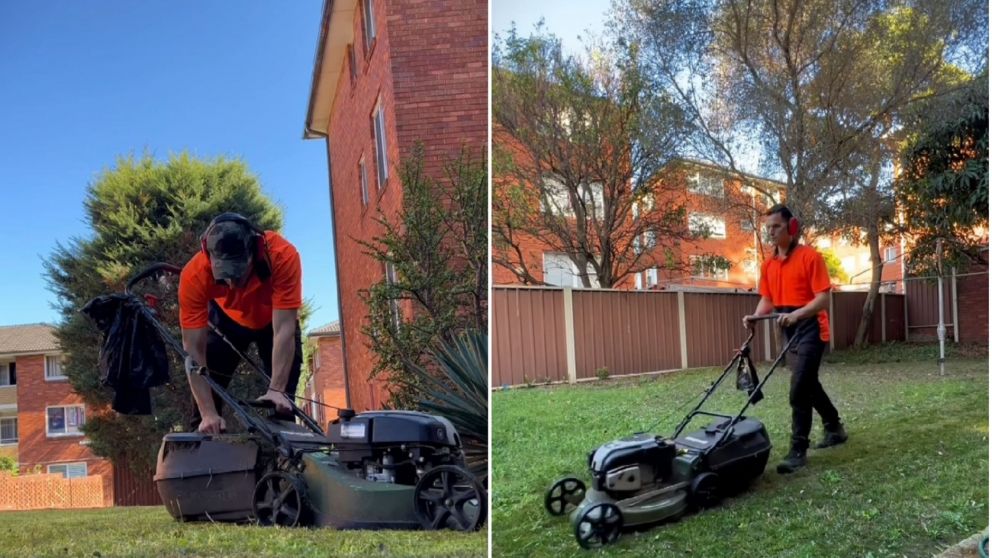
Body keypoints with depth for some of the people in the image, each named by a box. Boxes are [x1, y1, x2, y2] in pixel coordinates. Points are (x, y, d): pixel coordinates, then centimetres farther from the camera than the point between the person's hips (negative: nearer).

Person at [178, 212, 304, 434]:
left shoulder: (283, 255, -41)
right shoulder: (194, 274, -37)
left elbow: (284, 329, -40)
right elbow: (194, 350, -34)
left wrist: (276, 389, -47)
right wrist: (208, 413, -39)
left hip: (274, 319, -1)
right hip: (226, 320, 1)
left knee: (282, 403, -6)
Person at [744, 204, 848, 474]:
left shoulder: (810, 256, -12)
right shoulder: (768, 265, 10)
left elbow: (823, 298, -17)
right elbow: (767, 299, 13)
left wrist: (795, 315, -31)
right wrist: (756, 317, -7)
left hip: (810, 329, -8)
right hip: (789, 332, 8)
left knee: (799, 391, -12)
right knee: (809, 385, 20)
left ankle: (798, 451, -6)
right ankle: (834, 428, 40)